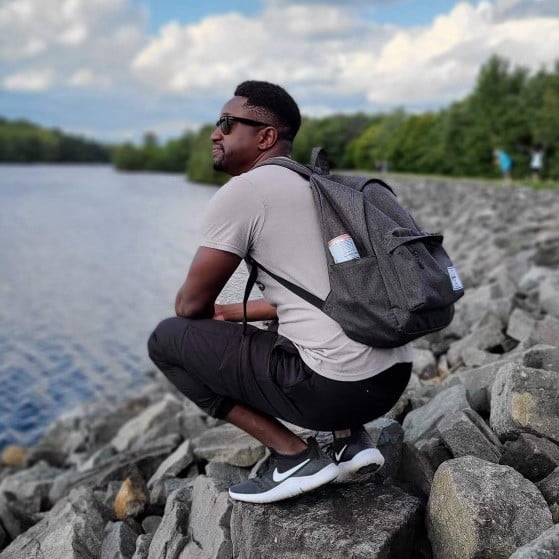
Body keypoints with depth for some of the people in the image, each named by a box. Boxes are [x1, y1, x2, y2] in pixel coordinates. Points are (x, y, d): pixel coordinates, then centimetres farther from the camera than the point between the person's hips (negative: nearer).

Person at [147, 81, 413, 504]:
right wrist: (231, 312, 29)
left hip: (332, 387, -8)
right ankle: (350, 439, 17)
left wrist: (211, 316, 22)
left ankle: (292, 454, 3)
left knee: (167, 338, 5)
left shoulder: (242, 191, -7)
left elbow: (191, 305, -1)